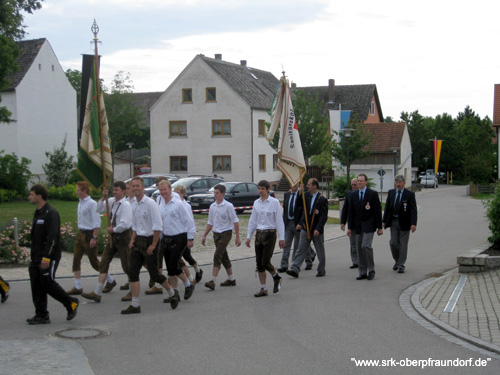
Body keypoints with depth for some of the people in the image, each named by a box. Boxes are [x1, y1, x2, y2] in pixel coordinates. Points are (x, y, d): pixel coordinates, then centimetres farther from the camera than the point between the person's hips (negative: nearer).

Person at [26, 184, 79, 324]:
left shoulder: (51, 213, -15)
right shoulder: (37, 213, 15)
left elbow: (52, 237, -21)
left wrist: (46, 257, -25)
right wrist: (34, 257, 19)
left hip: (48, 257, -9)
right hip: (36, 257, 9)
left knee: (48, 283, -7)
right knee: (36, 285, 6)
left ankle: (71, 303, 12)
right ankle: (41, 315, 12)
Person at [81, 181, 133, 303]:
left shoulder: (126, 205, -17)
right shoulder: (112, 201, 6)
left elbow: (125, 224, -24)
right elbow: (99, 209, 9)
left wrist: (113, 229, -12)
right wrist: (103, 198, -3)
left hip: (123, 235, -8)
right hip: (112, 235, 8)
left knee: (126, 265, 2)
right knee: (104, 262, 4)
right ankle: (98, 293, 5)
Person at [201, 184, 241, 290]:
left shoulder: (228, 206, -10)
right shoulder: (212, 206, 8)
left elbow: (235, 222, -8)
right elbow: (210, 222, 17)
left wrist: (238, 237, -10)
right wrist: (205, 236, 15)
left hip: (226, 233, -7)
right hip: (216, 233, 7)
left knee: (217, 255, -16)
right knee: (224, 256, 13)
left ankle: (213, 281, -19)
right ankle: (231, 279, 25)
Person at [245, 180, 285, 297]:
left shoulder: (274, 202, -6)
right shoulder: (256, 203, 8)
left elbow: (279, 221, -7)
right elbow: (252, 221, 14)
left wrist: (282, 238, -9)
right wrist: (248, 236, 12)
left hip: (270, 234, -5)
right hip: (259, 234, 5)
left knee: (265, 262, -10)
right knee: (259, 263, 3)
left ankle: (276, 277, 20)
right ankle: (263, 289, 12)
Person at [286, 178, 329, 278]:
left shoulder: (322, 200, -12)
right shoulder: (306, 195, 5)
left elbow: (324, 216, -16)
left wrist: (318, 229, -26)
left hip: (317, 230, -5)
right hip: (305, 228, 5)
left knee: (320, 251, 9)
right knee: (301, 249, -2)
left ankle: (321, 270, 23)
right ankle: (295, 270, -6)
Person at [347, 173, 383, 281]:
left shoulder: (372, 194, -3)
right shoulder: (354, 195, 11)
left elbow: (378, 211, -4)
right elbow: (351, 212, 12)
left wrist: (379, 227, -7)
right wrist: (350, 227, 7)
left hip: (368, 225, -5)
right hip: (357, 226, 5)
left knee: (366, 245, -18)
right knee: (359, 248, 5)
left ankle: (371, 270, -2)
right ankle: (363, 273, 12)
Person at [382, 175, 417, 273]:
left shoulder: (410, 194, -5)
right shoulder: (391, 192, 7)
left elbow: (413, 210, -10)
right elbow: (387, 207, 10)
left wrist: (413, 223, -19)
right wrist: (384, 221, 5)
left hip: (404, 223, -3)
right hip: (393, 222, 3)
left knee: (403, 244, 1)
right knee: (393, 242, 0)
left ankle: (401, 265, 8)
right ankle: (397, 261, 23)